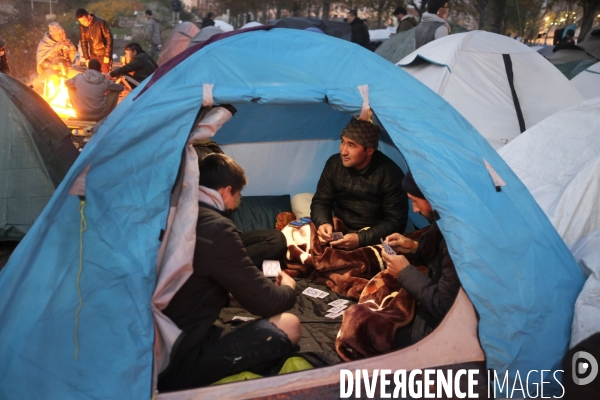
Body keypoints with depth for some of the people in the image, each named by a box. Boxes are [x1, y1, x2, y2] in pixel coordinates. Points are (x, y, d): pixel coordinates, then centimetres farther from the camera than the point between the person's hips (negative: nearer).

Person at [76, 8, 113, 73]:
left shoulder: (101, 22, -18)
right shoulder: (82, 26, -3)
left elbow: (109, 39, -14)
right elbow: (83, 42, 5)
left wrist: (107, 55, -15)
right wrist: (87, 58, 1)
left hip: (104, 55, -4)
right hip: (93, 56, 4)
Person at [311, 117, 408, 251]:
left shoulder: (390, 174, -15)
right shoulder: (334, 164, -3)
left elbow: (396, 222, -14)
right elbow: (321, 202, 5)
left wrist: (360, 239, -27)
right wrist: (323, 223, -19)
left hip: (372, 241, -4)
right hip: (339, 233, 4)